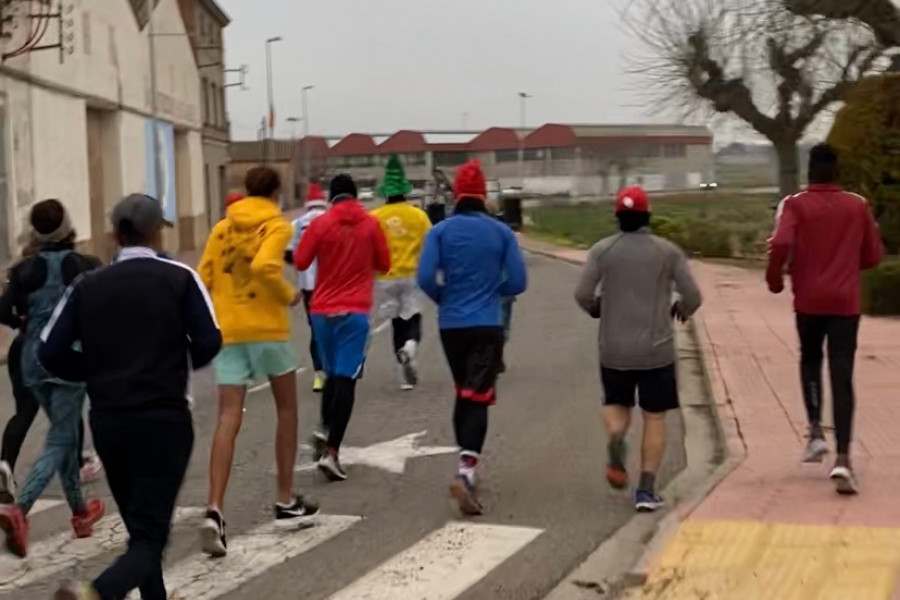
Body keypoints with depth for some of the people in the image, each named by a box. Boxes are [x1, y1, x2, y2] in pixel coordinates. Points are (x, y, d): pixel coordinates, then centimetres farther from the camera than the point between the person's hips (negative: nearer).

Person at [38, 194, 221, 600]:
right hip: (164, 419, -4)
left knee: (140, 525, 21)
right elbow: (208, 342, -8)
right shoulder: (180, 278, -4)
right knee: (150, 535, -5)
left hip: (107, 420, 4)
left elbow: (51, 353, 0)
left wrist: (99, 373, 14)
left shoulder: (87, 285, 4)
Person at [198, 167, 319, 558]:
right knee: (286, 409, 15)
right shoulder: (276, 225, -3)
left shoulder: (222, 228, 12)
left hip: (227, 330, 4)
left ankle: (215, 511, -17)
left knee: (228, 419, -1)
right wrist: (289, 296, -5)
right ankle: (286, 503, 20)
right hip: (266, 327, -4)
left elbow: (203, 279, 8)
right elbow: (265, 266, -21)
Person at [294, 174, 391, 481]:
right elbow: (384, 264, 7)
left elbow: (301, 262, 1)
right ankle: (331, 450, -12)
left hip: (323, 311, 2)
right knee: (346, 378, -4)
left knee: (333, 373, 21)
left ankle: (325, 429, 6)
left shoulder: (320, 224, -1)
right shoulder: (370, 225, 1)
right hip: (355, 311, -2)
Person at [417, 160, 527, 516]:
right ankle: (466, 470, -25)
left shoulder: (440, 231, -2)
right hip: (487, 326, -2)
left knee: (463, 394, 18)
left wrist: (444, 298, 10)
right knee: (478, 399, -6)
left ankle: (467, 468, 26)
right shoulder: (501, 232, -1)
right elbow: (517, 282, -2)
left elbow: (425, 278, -10)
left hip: (451, 325, 2)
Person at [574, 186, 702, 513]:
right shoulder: (668, 251, -3)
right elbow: (692, 296, -5)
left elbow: (582, 294, -7)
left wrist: (596, 309, 15)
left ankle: (615, 437, -13)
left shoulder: (602, 250, -2)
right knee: (654, 417, 7)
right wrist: (682, 310, 17)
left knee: (616, 403, 21)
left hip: (614, 349, 1)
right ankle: (646, 490, 2)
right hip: (657, 349, -1)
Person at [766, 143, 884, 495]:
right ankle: (843, 459, -12)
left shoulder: (796, 205, -4)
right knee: (842, 378, -1)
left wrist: (774, 278, -3)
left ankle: (816, 430, 11)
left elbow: (781, 244, -20)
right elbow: (873, 256, 7)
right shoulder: (858, 206, 4)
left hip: (809, 300, 0)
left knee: (810, 360, 25)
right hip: (845, 302, 0)